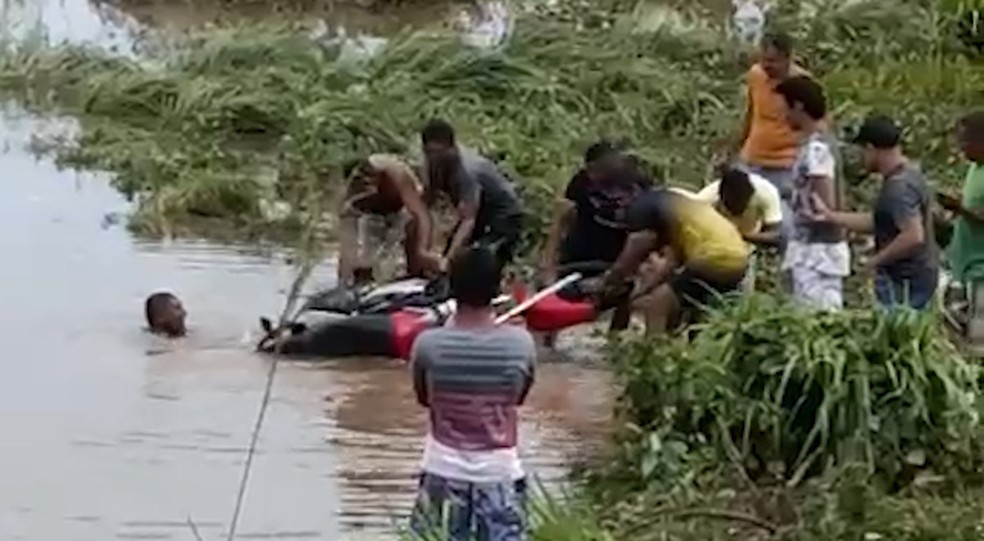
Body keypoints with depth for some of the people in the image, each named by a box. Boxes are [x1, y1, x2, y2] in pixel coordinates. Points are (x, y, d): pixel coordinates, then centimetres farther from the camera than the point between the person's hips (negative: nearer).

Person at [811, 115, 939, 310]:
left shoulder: (899, 187, -21)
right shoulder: (908, 174, 11)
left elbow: (914, 236, -31)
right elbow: (878, 222, 19)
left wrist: (877, 260, -19)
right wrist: (830, 216, 19)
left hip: (905, 282, -10)